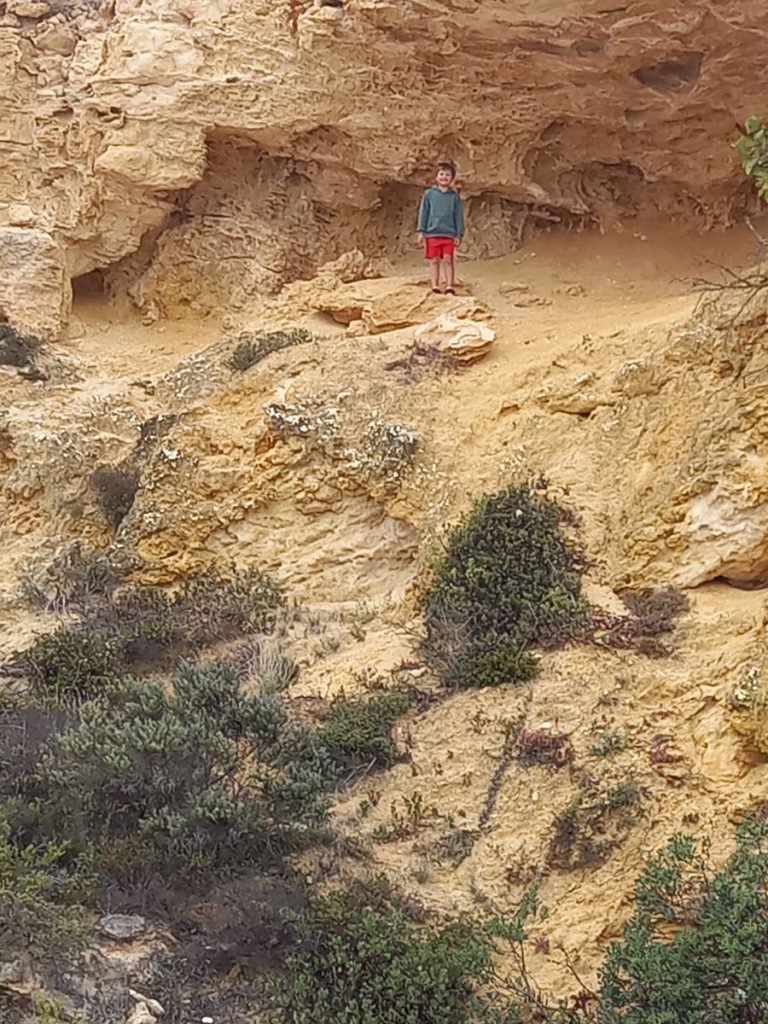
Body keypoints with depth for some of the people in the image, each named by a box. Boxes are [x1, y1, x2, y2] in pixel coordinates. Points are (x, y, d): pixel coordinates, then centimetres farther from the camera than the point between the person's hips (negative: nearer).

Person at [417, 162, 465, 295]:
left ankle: (450, 287, -1)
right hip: (432, 233, 0)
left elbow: (458, 216, 8)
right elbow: (423, 213, 7)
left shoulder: (454, 196, 7)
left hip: (449, 234, 0)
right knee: (434, 260, 3)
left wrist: (459, 234, 3)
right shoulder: (429, 194, 5)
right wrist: (421, 231, 1)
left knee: (448, 260, -3)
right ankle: (435, 287, 8)